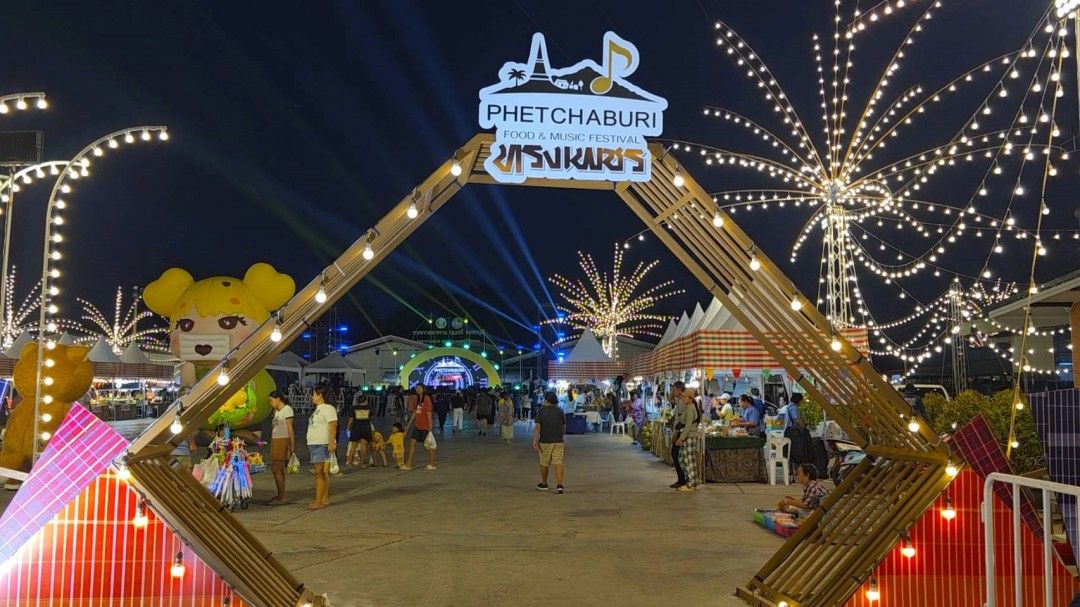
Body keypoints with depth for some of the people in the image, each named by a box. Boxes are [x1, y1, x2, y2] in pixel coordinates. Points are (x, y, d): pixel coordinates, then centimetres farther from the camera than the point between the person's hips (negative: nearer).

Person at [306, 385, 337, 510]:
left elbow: (333, 426, -18)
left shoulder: (328, 408, -10)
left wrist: (332, 442, -26)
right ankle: (325, 499, 14)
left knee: (320, 473, -11)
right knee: (322, 473, 11)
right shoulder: (318, 409, 21)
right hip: (314, 444, 10)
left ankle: (318, 502, -11)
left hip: (323, 445, -10)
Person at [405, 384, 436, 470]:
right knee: (412, 442, 3)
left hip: (425, 426, -8)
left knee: (428, 445, 2)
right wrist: (409, 423, 17)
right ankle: (408, 464, 5)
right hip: (417, 425, 8)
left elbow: (429, 413, -16)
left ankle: (432, 464, 13)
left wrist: (430, 425, -19)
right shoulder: (418, 399, 13)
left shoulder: (427, 398, -11)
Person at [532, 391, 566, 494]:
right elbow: (564, 428, 12)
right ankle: (559, 485, -14)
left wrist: (534, 441, -12)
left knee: (544, 463, 13)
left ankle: (544, 484, 28)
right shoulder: (560, 411, 5)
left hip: (545, 442, -2)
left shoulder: (541, 411, -5)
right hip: (558, 442, 2)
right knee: (558, 463, -1)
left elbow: (537, 427, -12)